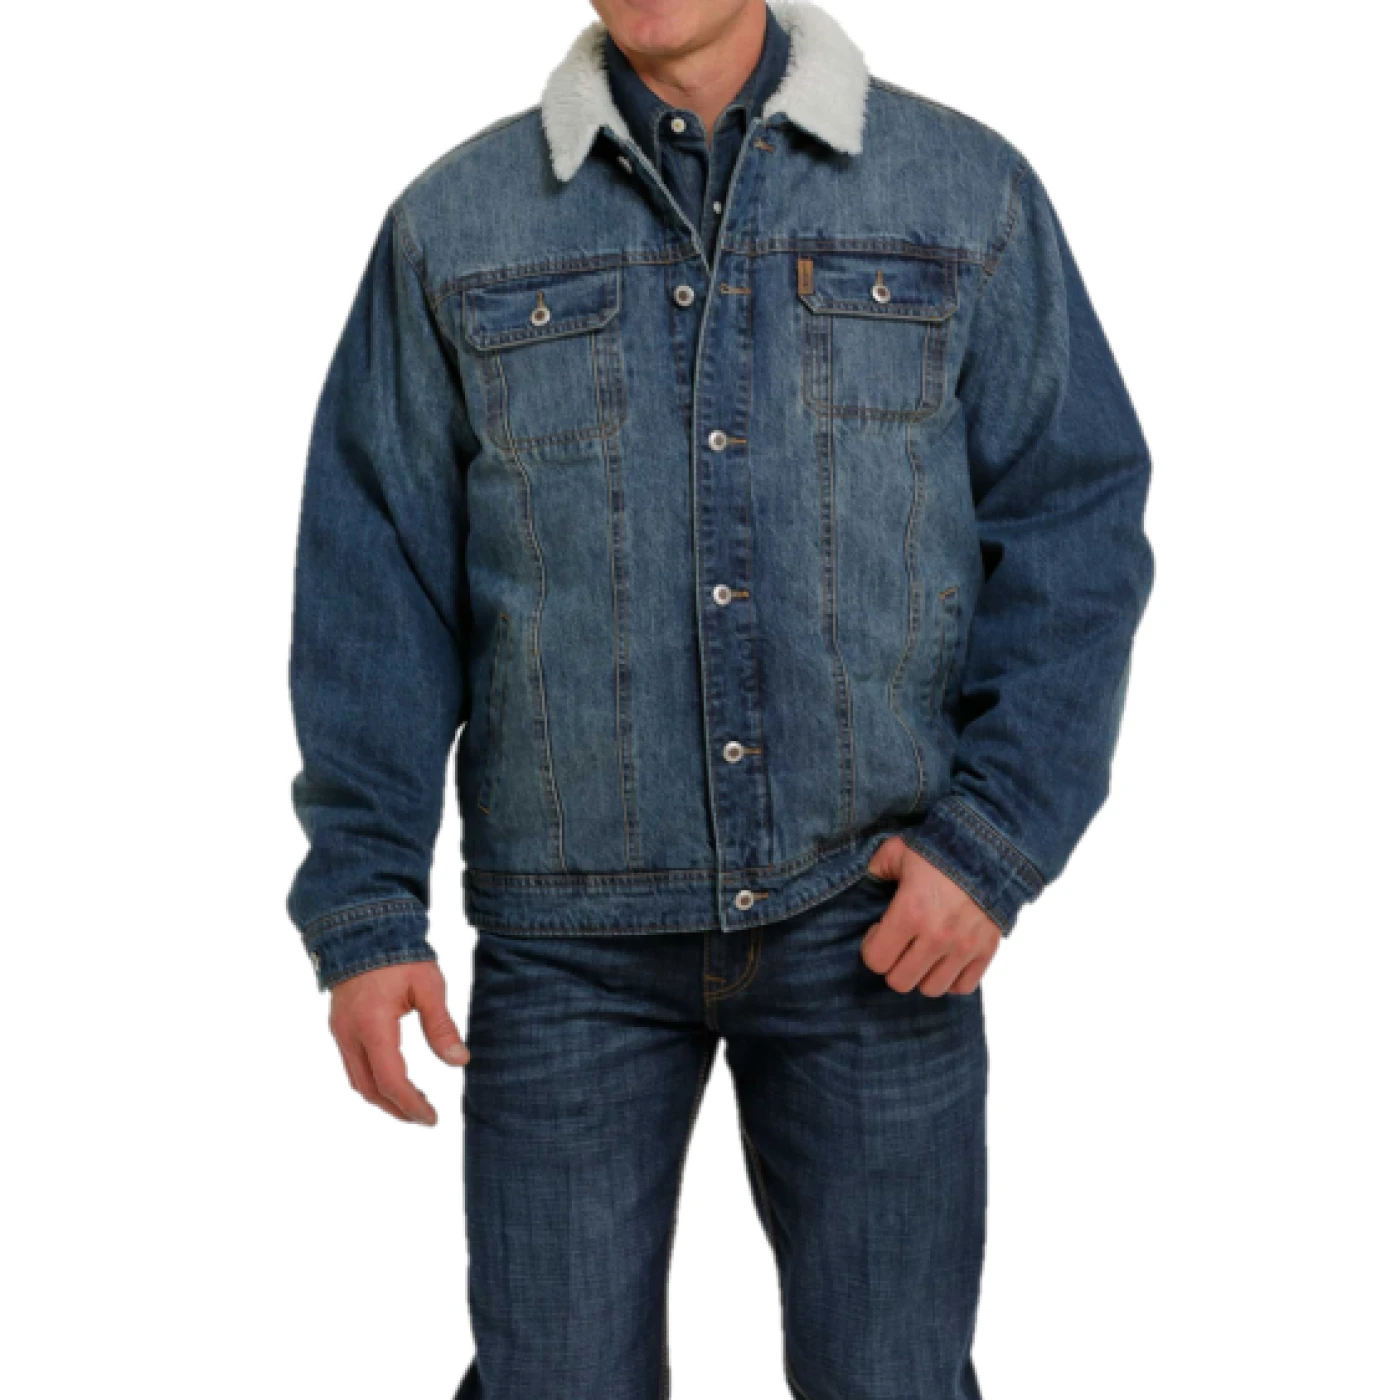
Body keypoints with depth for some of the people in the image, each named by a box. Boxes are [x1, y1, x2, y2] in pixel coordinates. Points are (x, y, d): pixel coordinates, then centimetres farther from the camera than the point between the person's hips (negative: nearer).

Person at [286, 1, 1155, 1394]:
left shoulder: (968, 193, 3)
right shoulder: (455, 225, 3)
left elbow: (1077, 525, 1)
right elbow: (374, 582, 3)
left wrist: (998, 837, -9)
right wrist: (361, 909, -3)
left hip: (873, 910, 0)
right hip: (569, 931, 0)